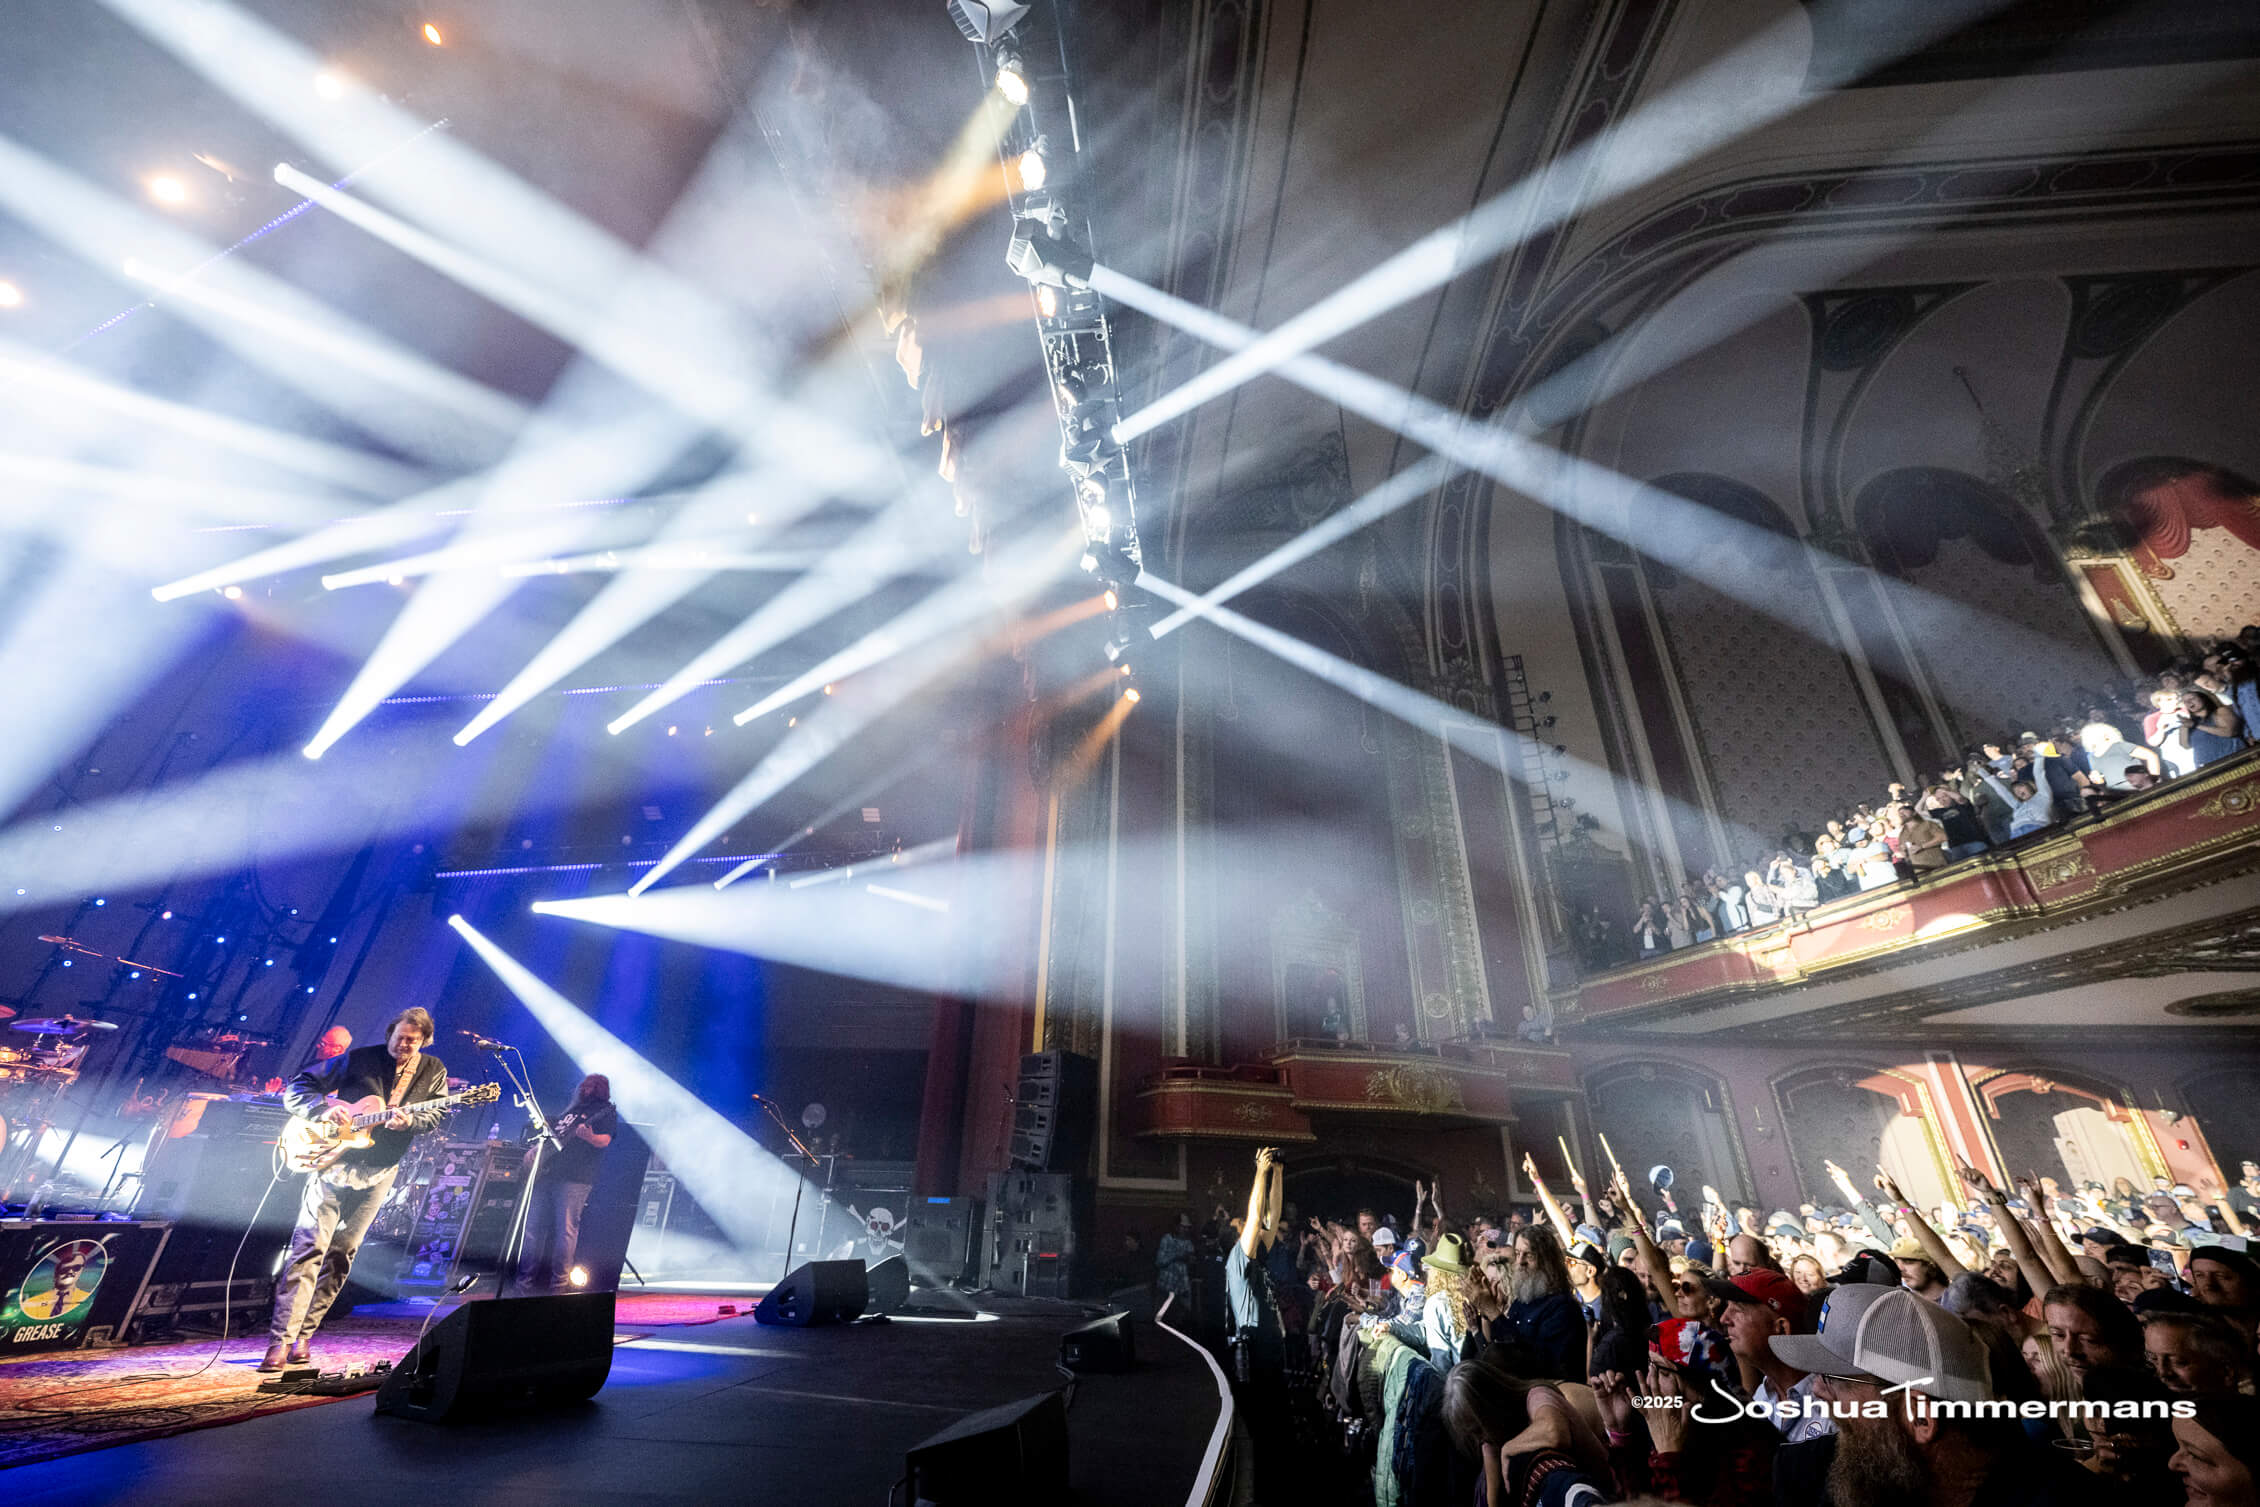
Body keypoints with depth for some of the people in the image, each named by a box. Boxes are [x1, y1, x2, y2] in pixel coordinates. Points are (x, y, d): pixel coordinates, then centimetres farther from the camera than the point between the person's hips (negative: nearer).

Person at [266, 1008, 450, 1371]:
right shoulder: (359, 1058, 0)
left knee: (342, 1254, 7)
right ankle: (281, 1340, -2)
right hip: (333, 1160, -2)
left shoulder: (433, 1071, 4)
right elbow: (297, 1087, 4)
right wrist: (322, 1110, -14)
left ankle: (304, 1334, 19)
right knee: (309, 1246, -9)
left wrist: (408, 1121, -24)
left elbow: (436, 1114, -3)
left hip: (378, 1173, 2)